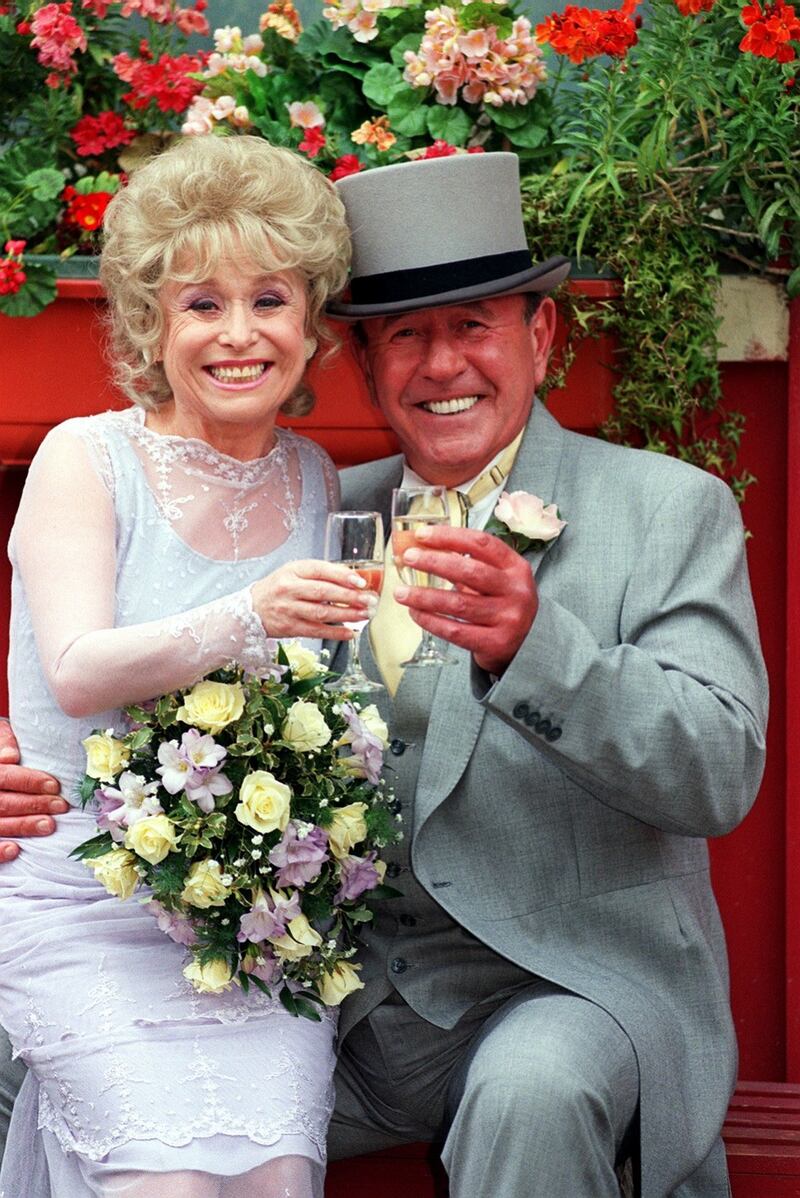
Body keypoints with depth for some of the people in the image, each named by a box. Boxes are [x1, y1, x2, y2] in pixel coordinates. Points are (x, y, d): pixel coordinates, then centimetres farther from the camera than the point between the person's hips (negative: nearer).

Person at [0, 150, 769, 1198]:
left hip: (574, 984, -4)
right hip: (351, 989, 4)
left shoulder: (672, 509, -1)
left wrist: (534, 646, -30)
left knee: (532, 1090, -36)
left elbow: (721, 775, -13)